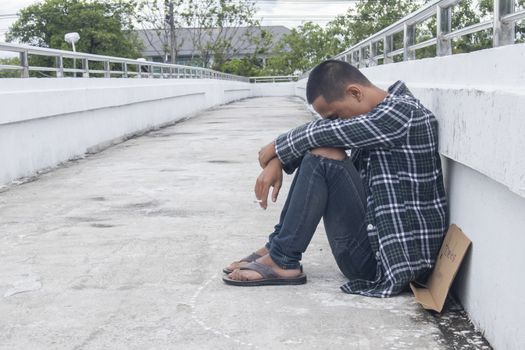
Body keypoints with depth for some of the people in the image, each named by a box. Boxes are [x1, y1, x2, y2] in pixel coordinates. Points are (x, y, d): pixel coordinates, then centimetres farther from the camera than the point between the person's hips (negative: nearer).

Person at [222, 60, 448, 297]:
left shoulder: (402, 111, -16)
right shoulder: (380, 114, 10)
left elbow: (330, 132, -18)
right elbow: (321, 134, 9)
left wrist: (278, 147, -2)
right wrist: (278, 161, -7)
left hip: (393, 257, -9)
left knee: (323, 158, -18)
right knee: (317, 149, 9)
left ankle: (282, 262, -10)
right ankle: (277, 247, 8)